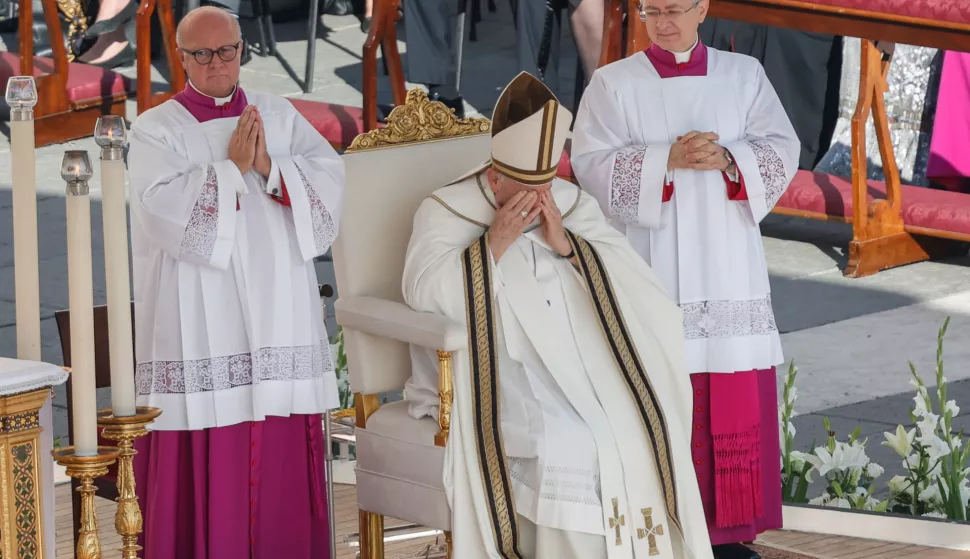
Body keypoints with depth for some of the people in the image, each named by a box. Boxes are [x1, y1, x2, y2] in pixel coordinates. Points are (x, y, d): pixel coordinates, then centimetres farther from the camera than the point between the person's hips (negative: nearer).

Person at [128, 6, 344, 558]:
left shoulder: (281, 115, 13)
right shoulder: (157, 130, 2)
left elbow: (330, 178, 2)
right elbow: (165, 208, -14)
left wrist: (271, 170, -12)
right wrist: (233, 169, -11)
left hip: (278, 319, 3)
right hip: (199, 323, -3)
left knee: (283, 464, 3)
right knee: (207, 465, -5)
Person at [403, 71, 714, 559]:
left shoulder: (574, 207, 13)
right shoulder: (444, 212, 4)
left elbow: (631, 283, 3)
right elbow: (423, 293, -12)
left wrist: (566, 245, -10)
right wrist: (495, 242, -16)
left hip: (580, 373, 4)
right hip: (492, 381, -4)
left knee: (636, 432, -25)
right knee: (565, 449, -31)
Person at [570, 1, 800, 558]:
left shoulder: (744, 76, 9)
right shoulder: (614, 83, 3)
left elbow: (781, 152, 2)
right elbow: (593, 163, -7)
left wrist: (728, 159, -18)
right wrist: (667, 159, -20)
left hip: (728, 269, 2)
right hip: (650, 270, -2)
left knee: (735, 406, 0)